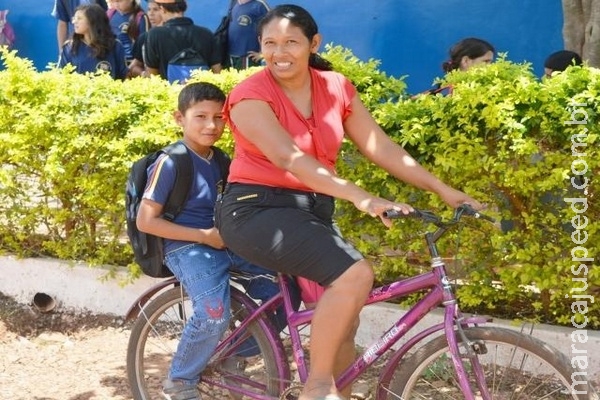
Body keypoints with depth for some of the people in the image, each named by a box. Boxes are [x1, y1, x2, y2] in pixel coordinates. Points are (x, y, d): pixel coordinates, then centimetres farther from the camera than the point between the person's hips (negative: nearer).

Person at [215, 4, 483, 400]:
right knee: (355, 274, -25)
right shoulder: (251, 95, -14)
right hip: (257, 209, -6)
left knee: (345, 313, 3)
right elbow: (288, 158, -27)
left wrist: (444, 190, -4)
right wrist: (362, 197, -38)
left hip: (313, 210, 7)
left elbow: (382, 147, 3)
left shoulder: (336, 88, 4)